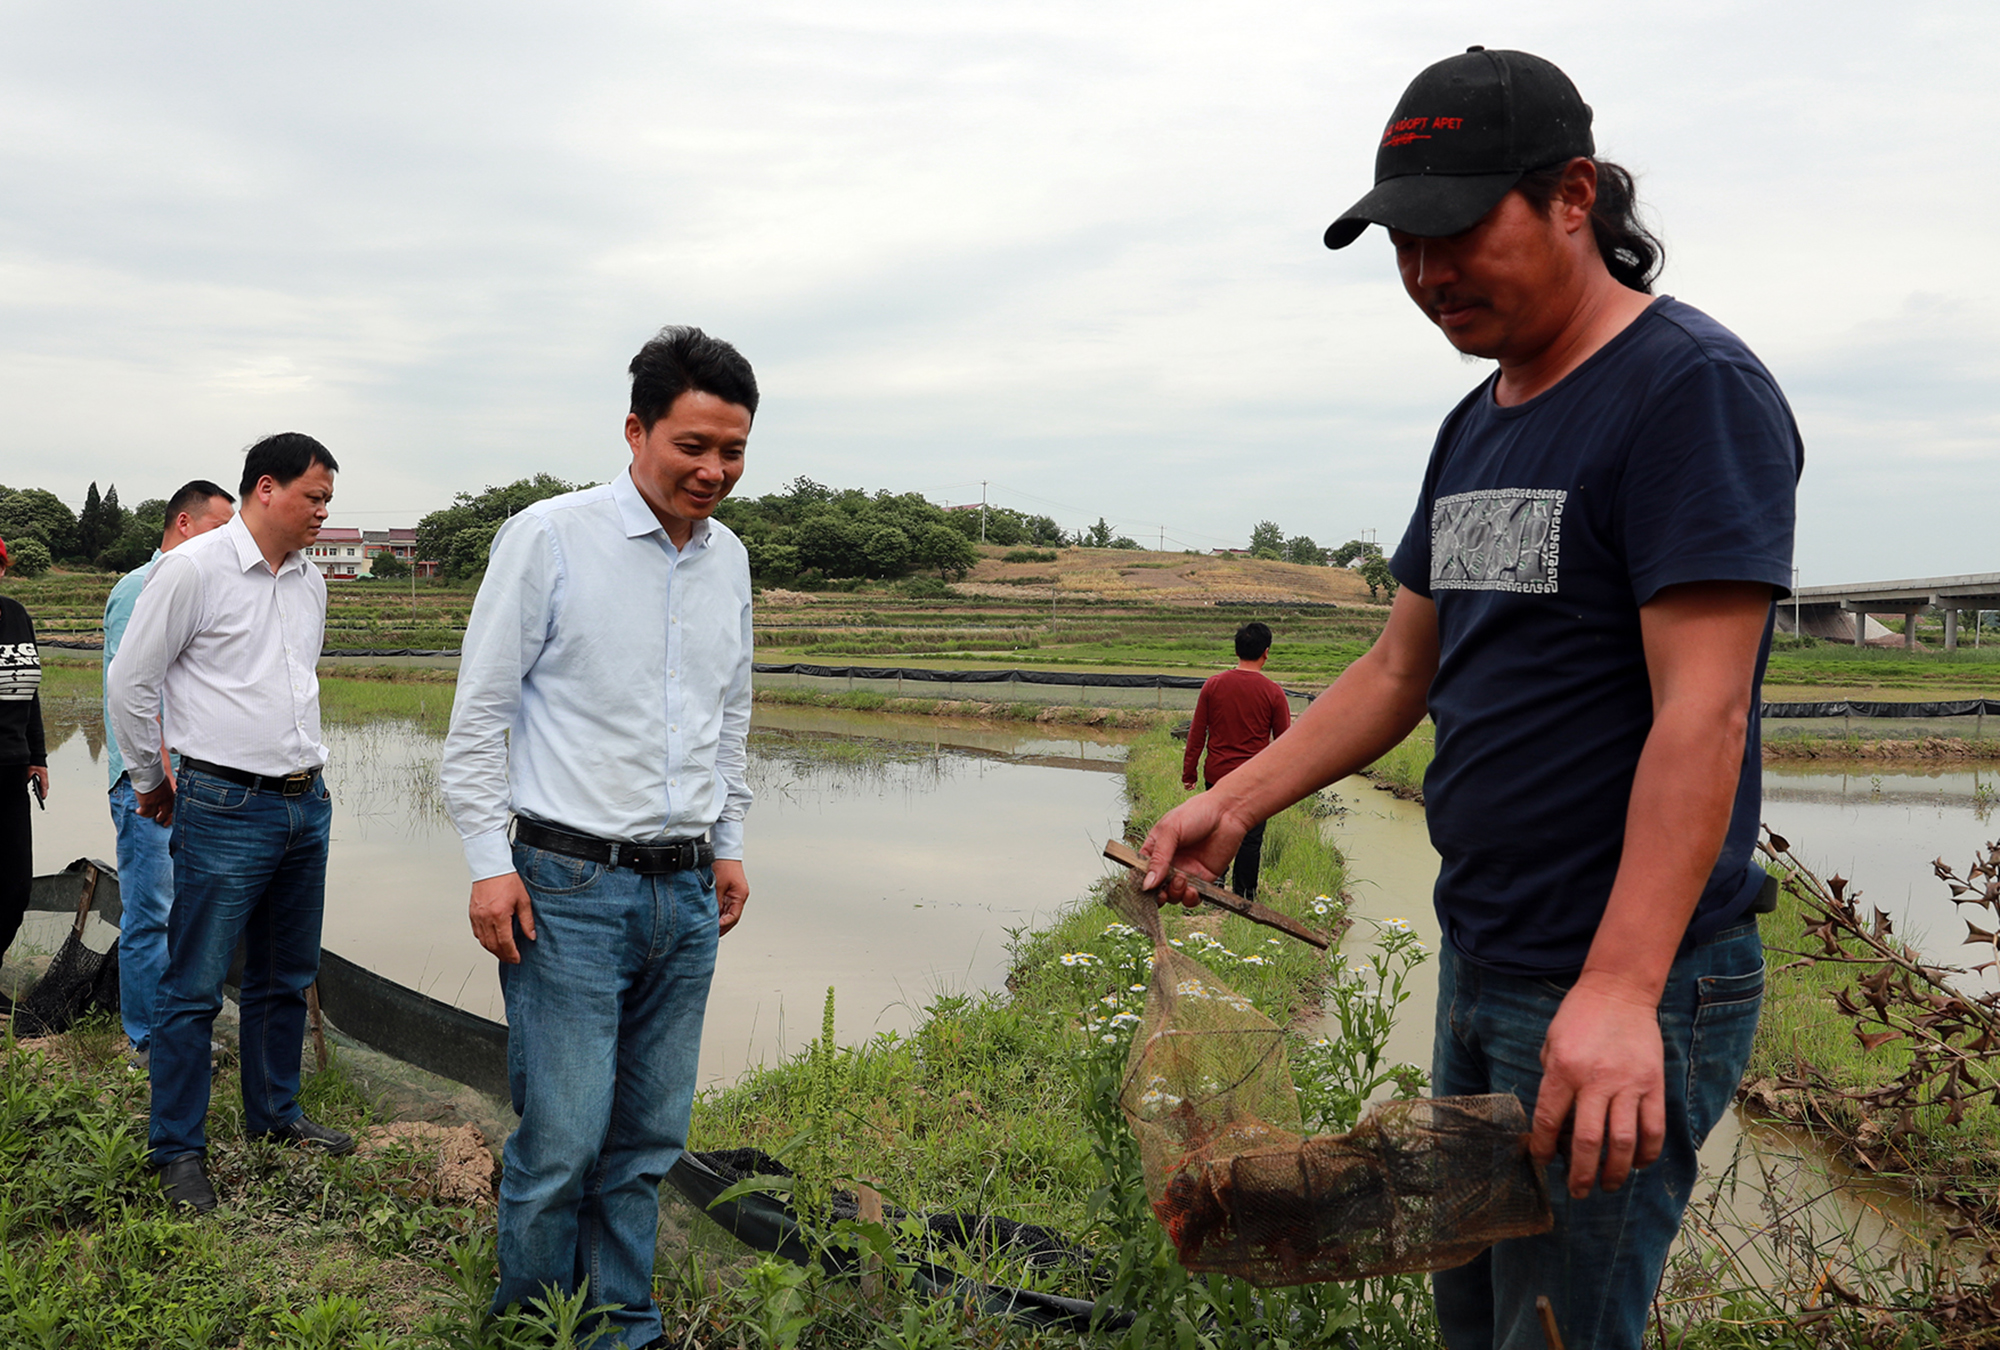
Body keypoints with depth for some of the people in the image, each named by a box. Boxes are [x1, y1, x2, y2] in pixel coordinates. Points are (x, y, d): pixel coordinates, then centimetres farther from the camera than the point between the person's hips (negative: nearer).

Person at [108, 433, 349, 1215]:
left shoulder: (309, 580, 12)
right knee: (195, 988, 1)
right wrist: (151, 782, 5)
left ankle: (275, 1116, 32)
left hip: (306, 805, 7)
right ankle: (178, 1150, 14)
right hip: (225, 809, -7)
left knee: (286, 977, 17)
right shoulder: (193, 570, -10)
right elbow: (130, 683, -5)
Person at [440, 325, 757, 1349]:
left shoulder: (728, 557, 11)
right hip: (572, 883, -5)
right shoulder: (549, 537, -7)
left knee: (649, 1139, 11)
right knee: (562, 1138, -4)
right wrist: (489, 862, -8)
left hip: (688, 892, 5)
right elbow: (479, 712, -5)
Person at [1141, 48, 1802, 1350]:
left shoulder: (1695, 389, -13)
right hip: (1479, 961, 8)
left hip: (1623, 995, -8)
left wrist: (1619, 992, -28)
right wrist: (1235, 804, 6)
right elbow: (1398, 674, 16)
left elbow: (1702, 715, -22)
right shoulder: (1477, 427, 13)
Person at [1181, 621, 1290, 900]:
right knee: (1250, 838, 8)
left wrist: (1188, 773, 8)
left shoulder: (1213, 685, -4)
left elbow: (1196, 734, 0)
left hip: (1217, 774, 2)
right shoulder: (1272, 692, -8)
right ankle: (1243, 896, 13)